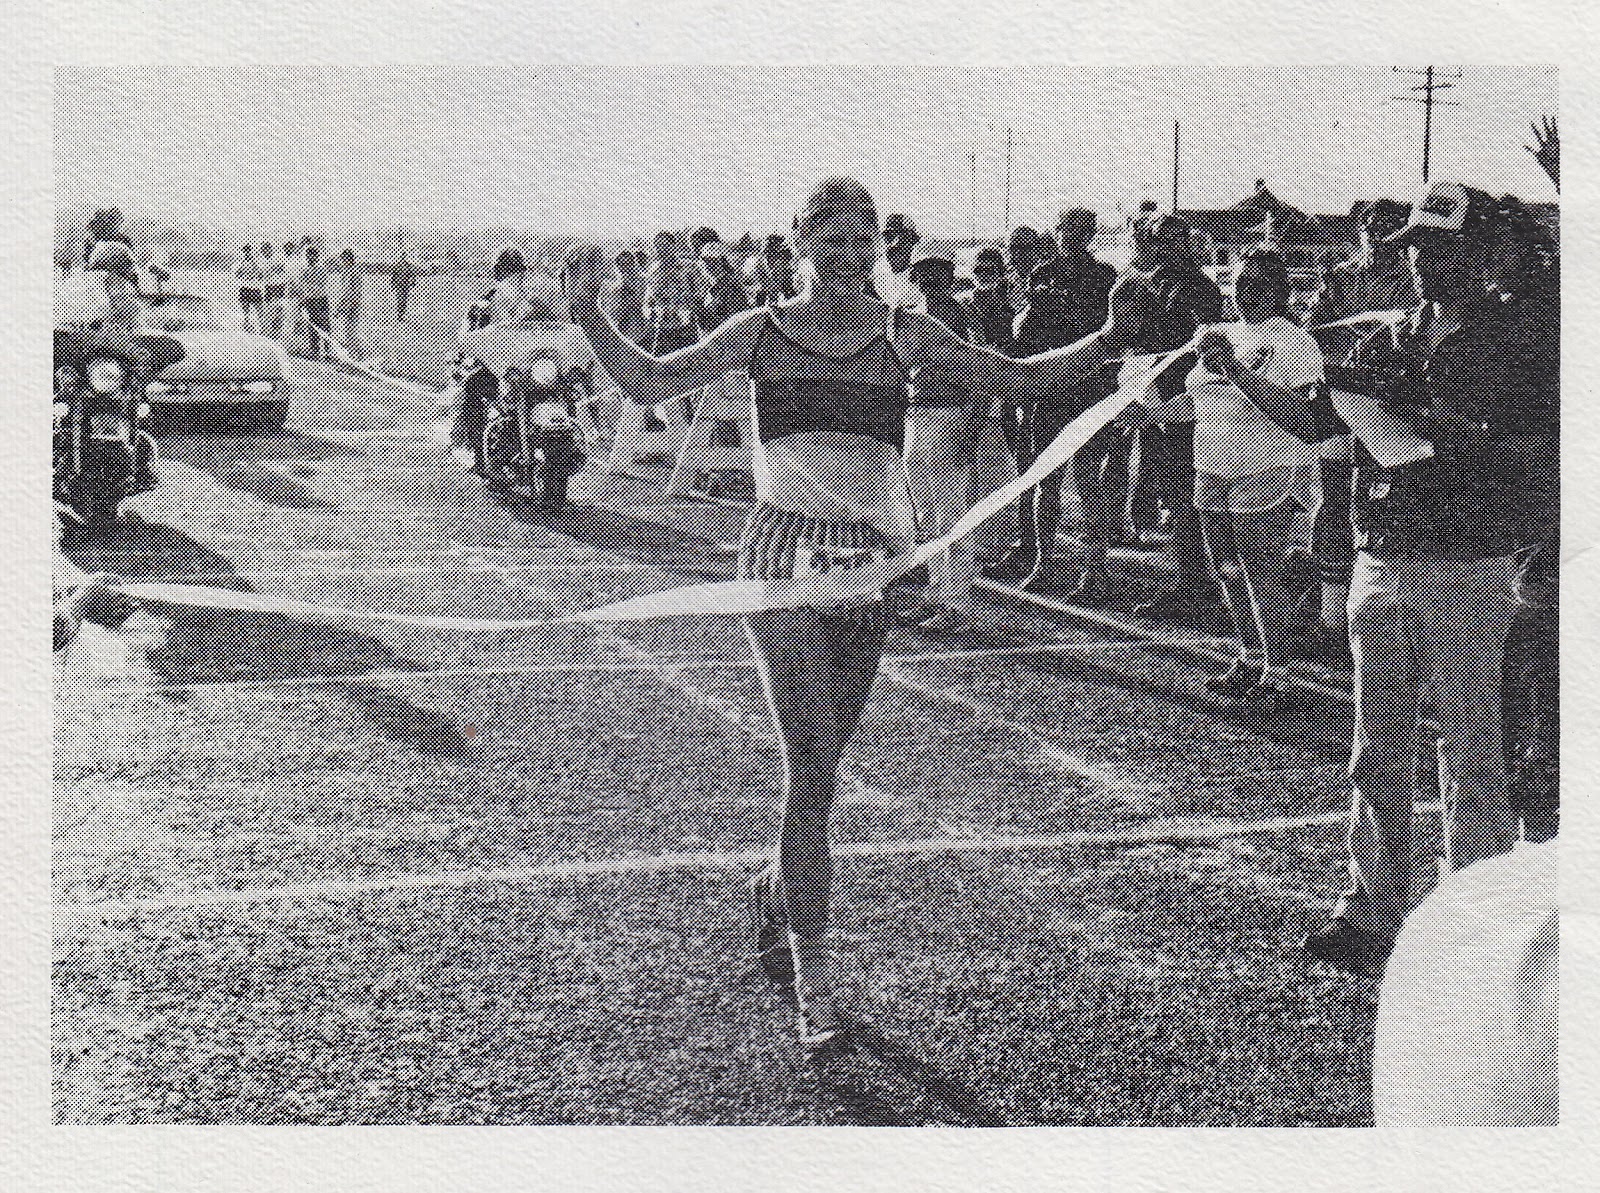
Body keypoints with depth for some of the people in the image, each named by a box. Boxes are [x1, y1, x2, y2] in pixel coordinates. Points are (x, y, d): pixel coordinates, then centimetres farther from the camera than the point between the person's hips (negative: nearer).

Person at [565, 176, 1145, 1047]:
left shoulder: (904, 337, 7)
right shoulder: (761, 333, 5)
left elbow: (1018, 380, 7)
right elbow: (648, 383, 5)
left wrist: (1104, 345, -5)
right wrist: (591, 321, -8)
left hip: (868, 558, 2)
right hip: (784, 550, -2)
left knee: (818, 762, 11)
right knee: (811, 764, -11)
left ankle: (779, 890, 41)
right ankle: (810, 971, -4)